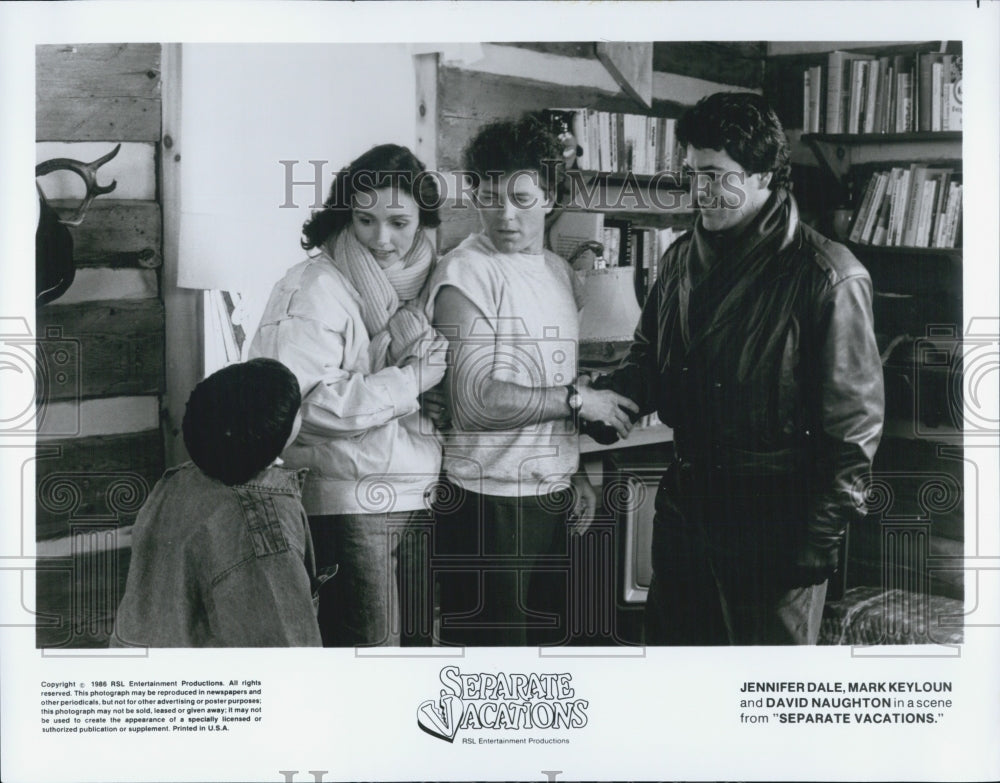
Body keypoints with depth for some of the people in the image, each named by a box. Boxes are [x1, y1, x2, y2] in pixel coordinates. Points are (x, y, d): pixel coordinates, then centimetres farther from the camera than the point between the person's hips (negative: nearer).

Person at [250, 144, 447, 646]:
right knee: (370, 643, -4)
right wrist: (414, 378, -15)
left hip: (421, 495, 7)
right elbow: (311, 401, -21)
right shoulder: (317, 288, -10)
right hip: (350, 503, -7)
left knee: (419, 639, 13)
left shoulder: (422, 279, 12)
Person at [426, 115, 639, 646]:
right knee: (490, 643, -1)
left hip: (551, 496, 8)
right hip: (489, 499, -8)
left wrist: (574, 472, 15)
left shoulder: (558, 271, 12)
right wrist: (578, 400, -14)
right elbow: (479, 400, -21)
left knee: (547, 637, 17)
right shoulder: (466, 273, -13)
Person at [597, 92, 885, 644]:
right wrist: (606, 397, -3)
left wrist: (817, 540, -15)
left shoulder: (828, 277, -13)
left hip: (774, 517, -6)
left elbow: (853, 424, -13)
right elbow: (649, 360, 18)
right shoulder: (682, 259, 7)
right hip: (686, 503, 6)